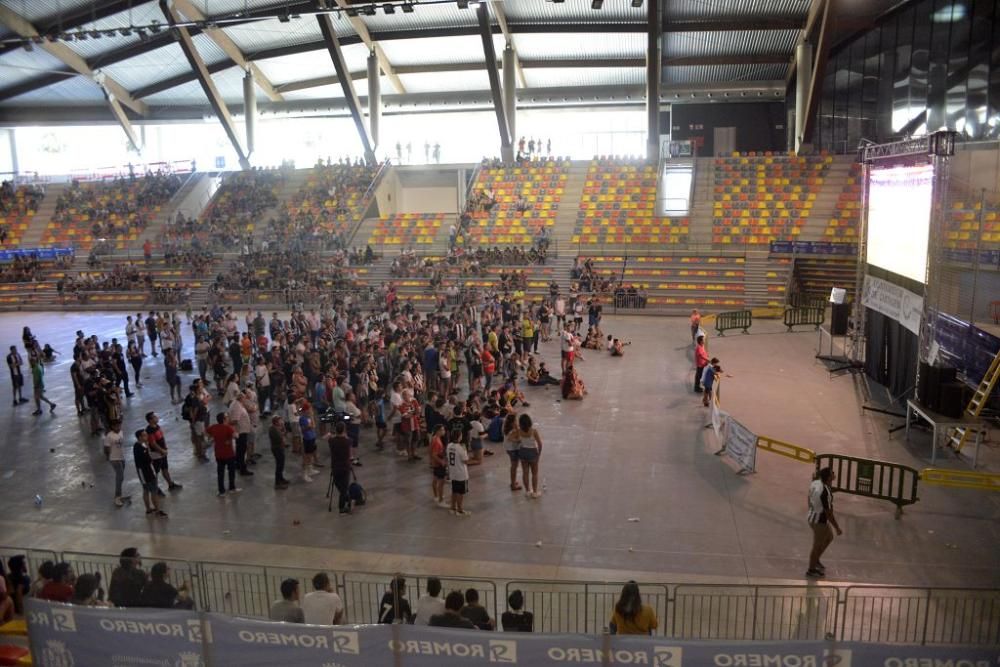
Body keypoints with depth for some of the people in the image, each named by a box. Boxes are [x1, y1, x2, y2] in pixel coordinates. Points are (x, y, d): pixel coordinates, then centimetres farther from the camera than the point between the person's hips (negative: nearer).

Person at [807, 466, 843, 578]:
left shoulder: (815, 483, -7)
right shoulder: (825, 492, -33)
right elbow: (828, 512, -25)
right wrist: (837, 528, -15)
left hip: (813, 517, 9)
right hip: (820, 521, -9)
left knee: (829, 538, 28)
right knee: (817, 546, 12)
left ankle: (816, 560, 43)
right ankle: (811, 570, 31)